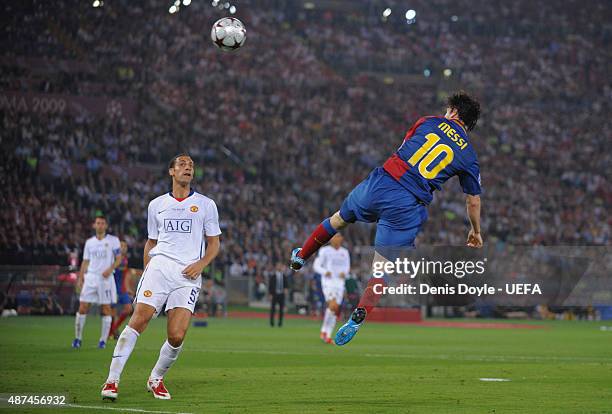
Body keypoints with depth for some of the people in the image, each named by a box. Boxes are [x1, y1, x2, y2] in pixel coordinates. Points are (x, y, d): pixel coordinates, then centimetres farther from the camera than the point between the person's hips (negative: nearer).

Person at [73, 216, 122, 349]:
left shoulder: (113, 240, 2)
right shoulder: (89, 242, 12)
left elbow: (118, 259, 0)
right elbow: (85, 262, 14)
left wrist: (110, 269, -17)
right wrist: (80, 279, 7)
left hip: (106, 278, -2)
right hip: (90, 278, 2)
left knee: (106, 309, -3)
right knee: (82, 307, -4)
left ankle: (103, 340, 5)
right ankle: (78, 338, 4)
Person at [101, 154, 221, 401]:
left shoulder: (206, 204, 12)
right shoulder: (157, 205, 17)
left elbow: (214, 243, 13)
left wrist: (201, 264, -5)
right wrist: (146, 270, 9)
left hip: (188, 275, -1)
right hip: (159, 266, 1)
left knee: (177, 336, -12)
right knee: (138, 322, -16)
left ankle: (156, 378, 13)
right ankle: (112, 380, -12)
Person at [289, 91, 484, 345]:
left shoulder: (429, 122, 11)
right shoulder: (469, 155, 9)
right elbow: (473, 201, 16)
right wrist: (476, 232, 34)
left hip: (379, 183, 2)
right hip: (408, 206, -2)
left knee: (340, 218, 29)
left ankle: (300, 256, 44)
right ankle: (357, 319, -11)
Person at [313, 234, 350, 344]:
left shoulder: (345, 252, 11)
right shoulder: (325, 251, -2)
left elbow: (347, 267, 18)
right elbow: (316, 265, -1)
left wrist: (344, 273, -6)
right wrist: (325, 272, -20)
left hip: (339, 283, 5)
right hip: (328, 282, -5)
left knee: (335, 310, 3)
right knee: (332, 305, -23)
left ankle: (328, 335, 12)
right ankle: (323, 330, -9)